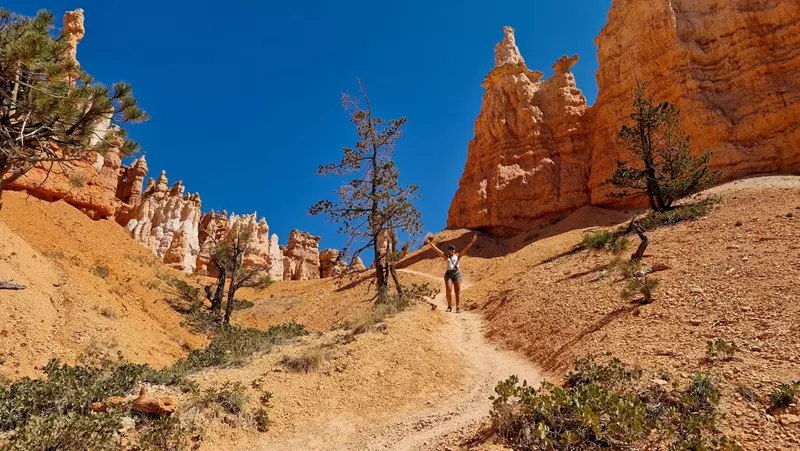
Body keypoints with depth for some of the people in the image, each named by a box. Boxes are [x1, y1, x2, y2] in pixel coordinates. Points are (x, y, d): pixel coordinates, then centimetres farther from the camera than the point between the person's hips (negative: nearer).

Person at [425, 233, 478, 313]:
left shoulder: (458, 256, 11)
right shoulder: (446, 256, 12)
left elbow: (465, 249, 4)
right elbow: (437, 250, 9)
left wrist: (472, 241, -5)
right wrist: (430, 243, 5)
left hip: (457, 273, 0)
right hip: (448, 274, 0)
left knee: (458, 291, -4)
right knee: (448, 290, -10)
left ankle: (458, 307, -6)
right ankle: (449, 306, 3)